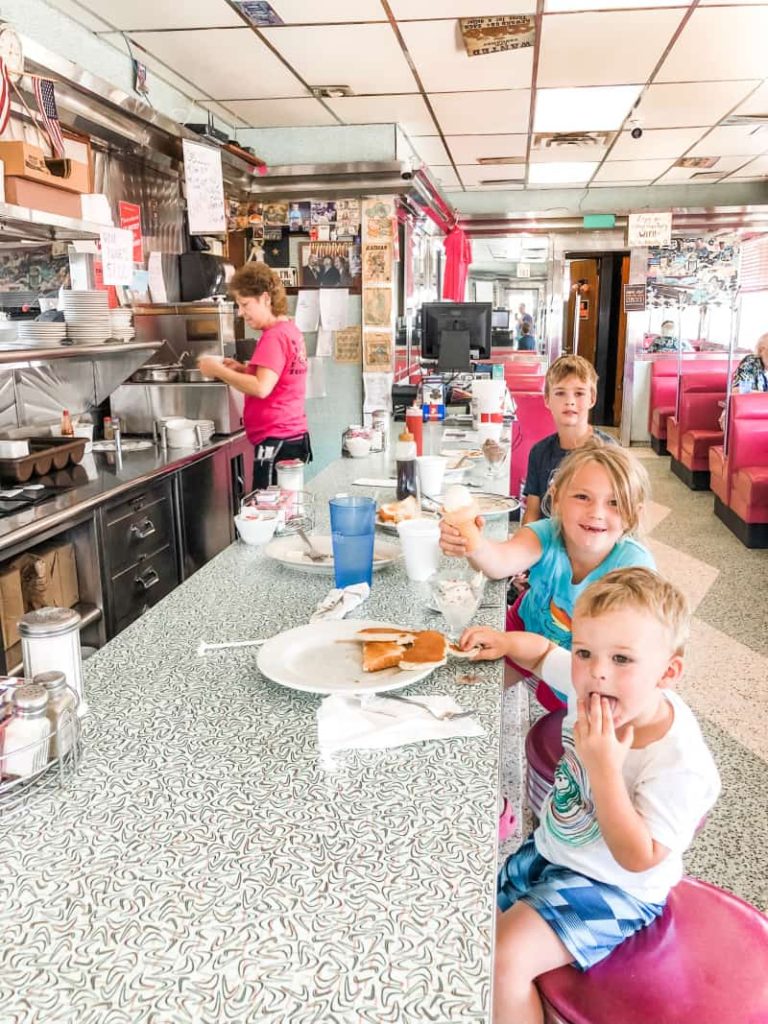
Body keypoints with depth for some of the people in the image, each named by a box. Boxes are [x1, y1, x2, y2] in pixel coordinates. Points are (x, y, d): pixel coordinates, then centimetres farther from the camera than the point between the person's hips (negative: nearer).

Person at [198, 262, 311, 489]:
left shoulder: (274, 336, -14)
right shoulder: (290, 330, 15)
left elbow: (261, 388, -24)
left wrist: (218, 370, -14)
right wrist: (242, 368, 11)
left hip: (276, 442, -10)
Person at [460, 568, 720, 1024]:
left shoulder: (679, 764, -32)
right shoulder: (587, 684, -16)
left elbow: (638, 858, -28)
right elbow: (544, 651, 5)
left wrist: (605, 767, -37)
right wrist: (505, 641, -15)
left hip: (615, 888, -7)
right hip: (550, 850, 7)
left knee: (504, 958, -19)